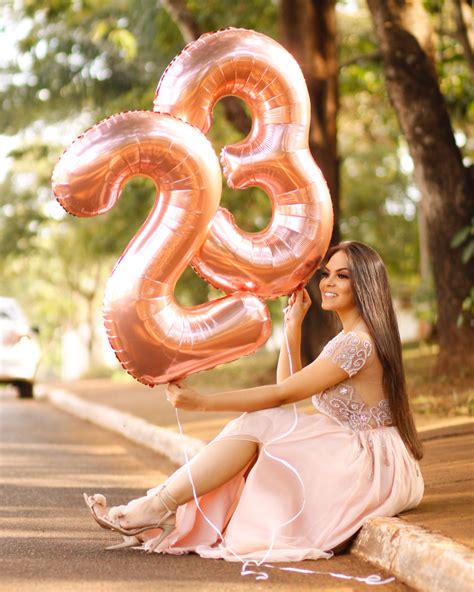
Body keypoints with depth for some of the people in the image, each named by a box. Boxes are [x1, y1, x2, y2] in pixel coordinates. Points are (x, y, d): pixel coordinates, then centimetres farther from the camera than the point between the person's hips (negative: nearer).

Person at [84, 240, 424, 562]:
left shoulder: (359, 342, -17)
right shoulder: (348, 338, 16)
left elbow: (283, 394, -19)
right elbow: (288, 388, 16)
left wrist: (202, 402, -21)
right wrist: (293, 327, 10)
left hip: (376, 468, -9)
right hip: (351, 459, 9)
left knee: (256, 425, -17)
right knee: (254, 424, -4)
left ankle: (157, 508, -17)